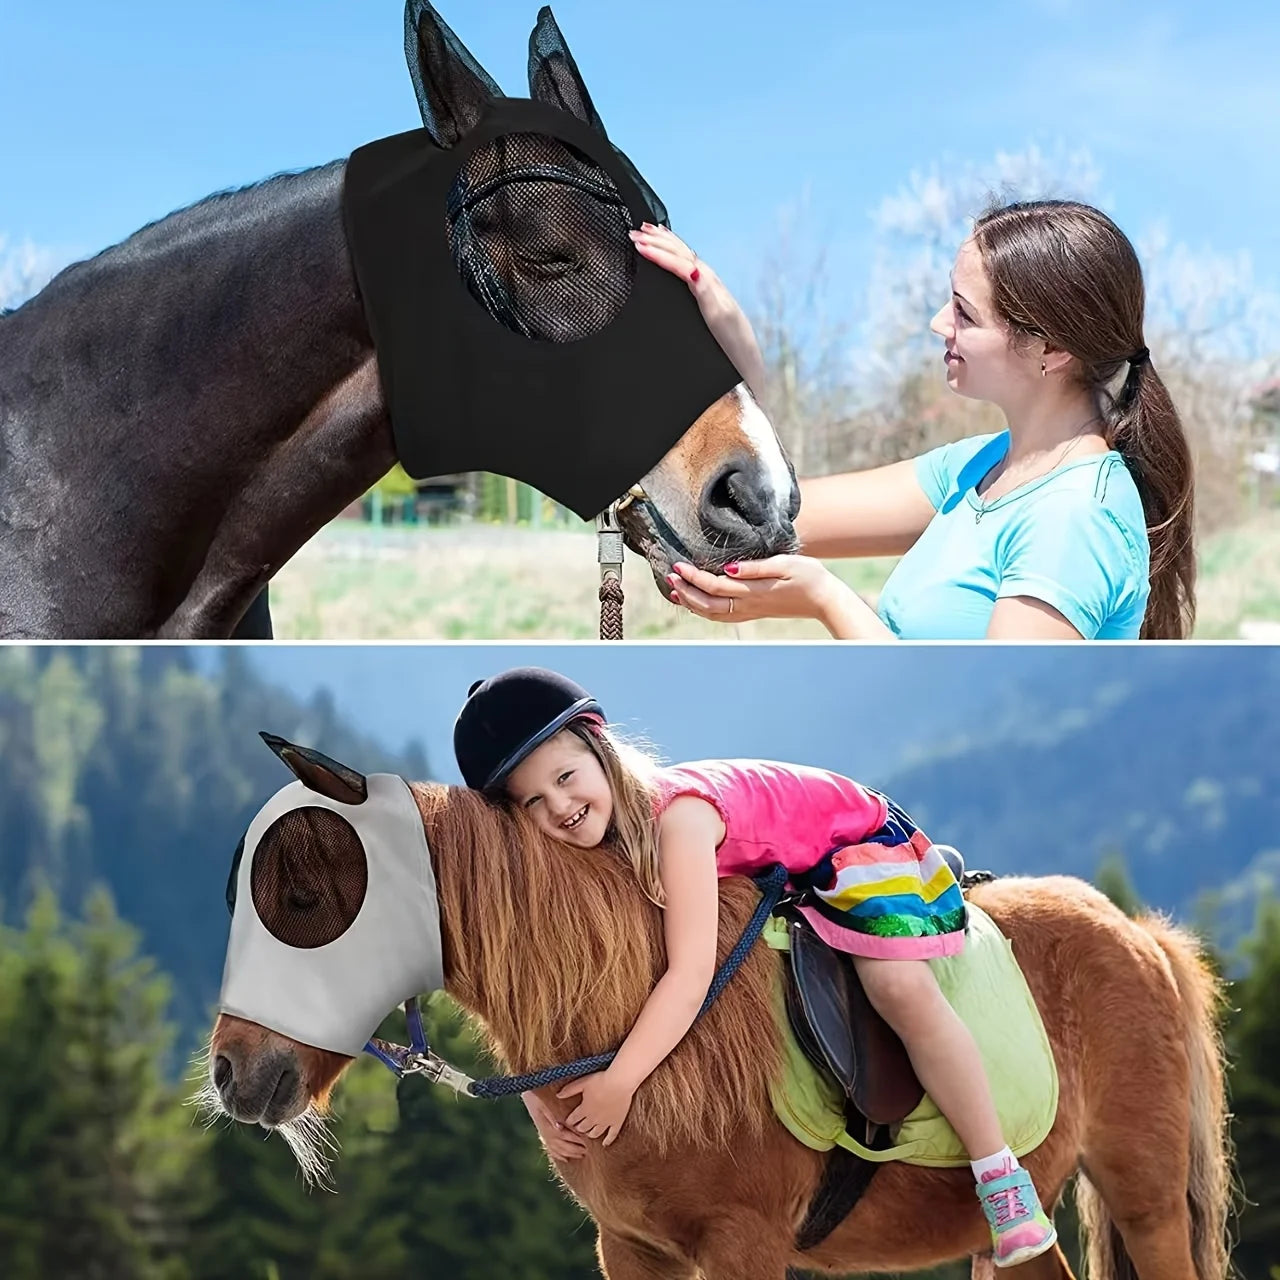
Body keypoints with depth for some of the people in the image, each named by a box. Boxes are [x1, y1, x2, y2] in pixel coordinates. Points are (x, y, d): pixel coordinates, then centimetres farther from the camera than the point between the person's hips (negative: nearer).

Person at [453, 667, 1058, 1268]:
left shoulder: (677, 812, -41)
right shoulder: (588, 846, -19)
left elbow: (691, 975, -46)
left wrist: (617, 1083, -47)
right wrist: (531, 1084, -27)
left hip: (856, 835, -8)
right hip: (764, 874, 8)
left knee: (903, 992, -24)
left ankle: (1002, 1177, -12)